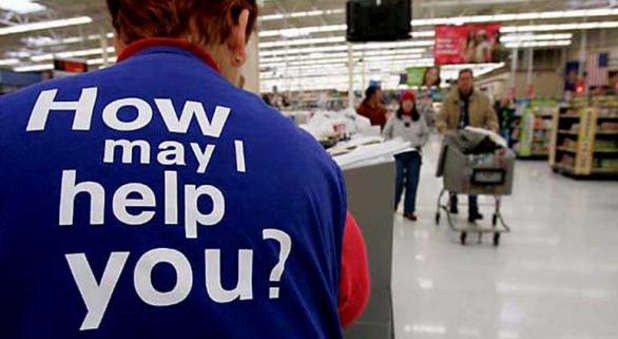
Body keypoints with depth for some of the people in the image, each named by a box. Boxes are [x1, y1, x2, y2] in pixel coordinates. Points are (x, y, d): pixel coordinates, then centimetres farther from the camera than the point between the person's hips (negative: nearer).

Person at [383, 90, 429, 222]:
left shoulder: (420, 118, 6)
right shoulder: (394, 117, 2)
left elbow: (426, 134, 14)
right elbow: (386, 133, 8)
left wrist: (419, 144, -1)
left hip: (414, 154, 2)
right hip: (398, 154, -2)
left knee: (412, 183, 3)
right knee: (398, 182, -5)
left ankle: (409, 210, 12)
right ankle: (392, 207, 14)